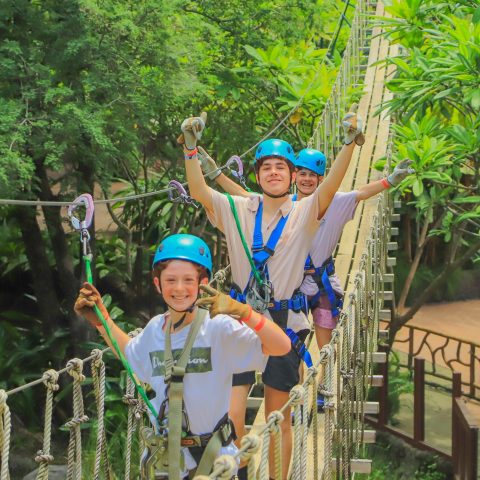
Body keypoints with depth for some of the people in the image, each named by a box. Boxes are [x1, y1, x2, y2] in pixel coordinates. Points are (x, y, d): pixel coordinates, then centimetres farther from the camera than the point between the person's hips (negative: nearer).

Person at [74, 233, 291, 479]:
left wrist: (242, 311, -39)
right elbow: (130, 353, 24)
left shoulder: (218, 327, -17)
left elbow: (281, 346, -27)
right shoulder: (155, 328, 0)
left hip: (214, 458, -4)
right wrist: (101, 319, 15)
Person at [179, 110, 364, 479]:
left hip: (284, 324, -1)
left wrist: (349, 143, -30)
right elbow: (199, 192, -8)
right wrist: (191, 148, -21)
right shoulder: (237, 211, 4)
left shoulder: (304, 214, 0)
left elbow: (329, 187, -17)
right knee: (231, 414, -8)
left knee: (279, 421, 9)